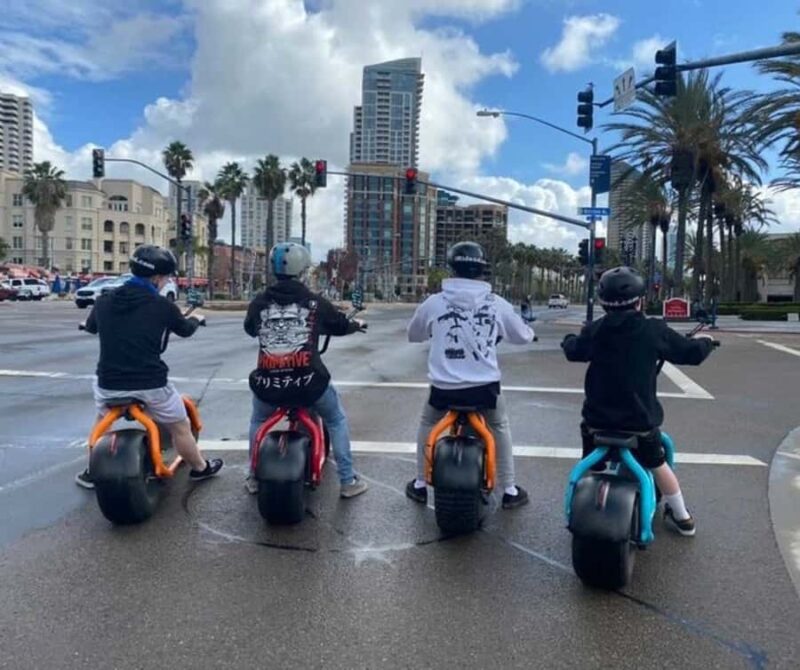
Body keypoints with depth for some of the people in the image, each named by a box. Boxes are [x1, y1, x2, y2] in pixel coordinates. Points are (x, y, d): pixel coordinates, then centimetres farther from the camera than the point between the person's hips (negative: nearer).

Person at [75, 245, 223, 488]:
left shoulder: (105, 301, 1)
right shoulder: (162, 306, -10)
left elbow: (90, 327, 22)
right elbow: (185, 330, 10)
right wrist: (196, 318, 33)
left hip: (109, 384, 4)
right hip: (151, 385, -4)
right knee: (180, 428, 18)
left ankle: (92, 472, 41)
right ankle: (200, 468, 34)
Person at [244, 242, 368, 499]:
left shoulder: (259, 302, 3)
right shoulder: (315, 302, -1)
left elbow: (249, 329, 23)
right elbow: (340, 325, 16)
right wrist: (357, 324, 39)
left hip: (267, 384, 2)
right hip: (308, 383, -2)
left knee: (257, 421, 33)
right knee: (337, 421, 23)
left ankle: (254, 477, 39)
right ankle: (348, 481, 25)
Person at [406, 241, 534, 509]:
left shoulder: (433, 303, -4)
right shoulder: (496, 304, -3)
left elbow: (413, 335, 15)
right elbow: (522, 336, 12)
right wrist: (529, 332, 36)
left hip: (444, 386, 0)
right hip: (485, 385, 0)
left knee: (427, 426, 27)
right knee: (500, 428, 26)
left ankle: (420, 485, 32)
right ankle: (509, 491, 30)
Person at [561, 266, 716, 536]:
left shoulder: (594, 331, -7)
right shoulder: (654, 331, -11)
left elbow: (572, 351, 13)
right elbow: (691, 352, 0)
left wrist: (570, 339, 37)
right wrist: (704, 341, 24)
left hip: (598, 418, 0)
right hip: (641, 419, 0)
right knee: (658, 464, 22)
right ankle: (682, 517, 34)